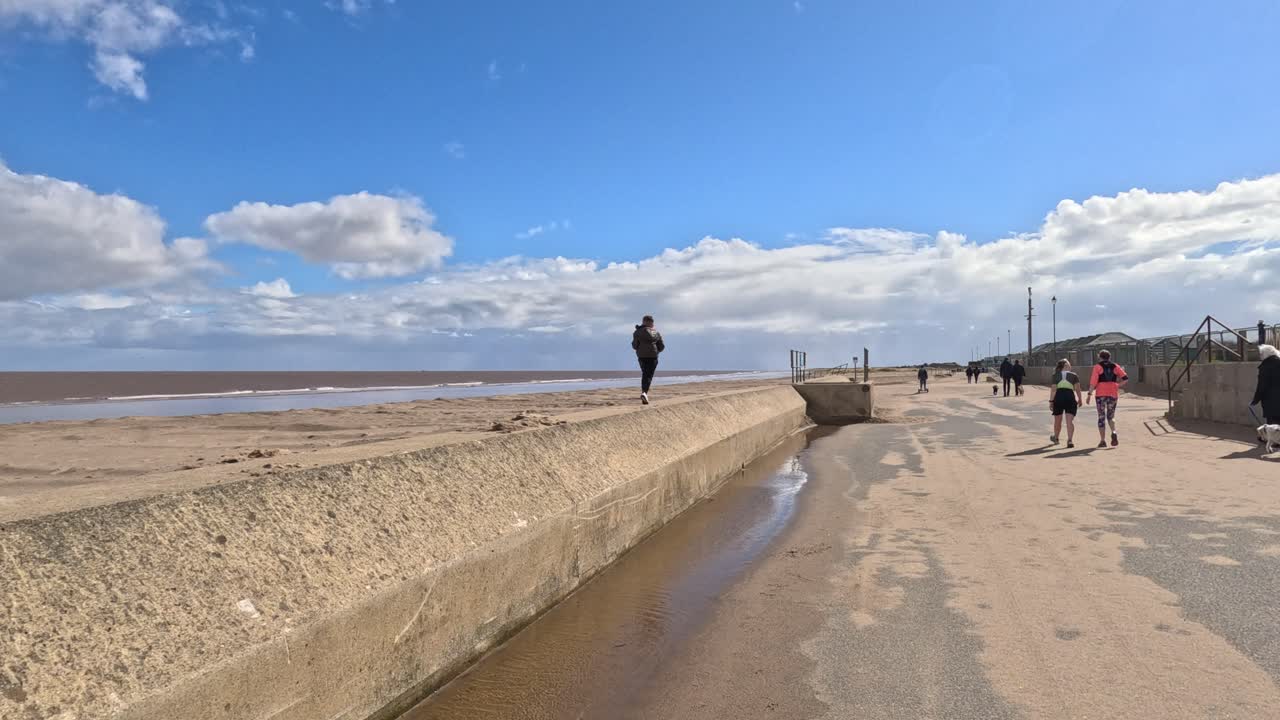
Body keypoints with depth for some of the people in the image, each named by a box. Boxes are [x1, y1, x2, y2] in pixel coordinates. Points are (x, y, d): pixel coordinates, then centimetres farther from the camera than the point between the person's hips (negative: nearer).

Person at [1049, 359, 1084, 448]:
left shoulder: (1055, 376, 8)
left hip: (1058, 397, 1)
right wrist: (1079, 400, 7)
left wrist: (1051, 401, -4)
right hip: (1070, 398, -1)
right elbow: (1077, 388, -2)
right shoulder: (1074, 375, 6)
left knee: (1057, 420, 16)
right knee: (1070, 421, -4)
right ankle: (1070, 440, -17)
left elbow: (1053, 389, -2)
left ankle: (1056, 438, 35)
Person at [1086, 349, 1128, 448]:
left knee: (1101, 417, 5)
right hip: (1113, 394, 2)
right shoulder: (1115, 366, 10)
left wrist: (1090, 394, -8)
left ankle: (1102, 440, 2)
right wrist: (1117, 386, 11)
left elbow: (1093, 381, -9)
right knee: (1111, 416, 14)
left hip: (1101, 394, -2)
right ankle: (1114, 432, -14)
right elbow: (1125, 378, 1)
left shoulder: (1098, 367, 1)